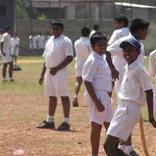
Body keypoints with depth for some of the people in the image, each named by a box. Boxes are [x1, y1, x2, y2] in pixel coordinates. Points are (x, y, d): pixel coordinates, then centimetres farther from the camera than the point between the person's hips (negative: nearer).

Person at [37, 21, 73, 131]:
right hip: (49, 72, 8)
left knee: (64, 96, -8)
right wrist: (42, 74, 16)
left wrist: (56, 69, -18)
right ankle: (50, 121, 18)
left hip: (60, 72, -8)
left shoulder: (66, 41, -7)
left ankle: (66, 122, -8)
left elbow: (69, 58, -15)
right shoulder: (50, 41, 17)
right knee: (52, 96, 12)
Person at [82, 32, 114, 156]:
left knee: (109, 125, 14)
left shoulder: (102, 59, 14)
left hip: (105, 95, 9)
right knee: (97, 126, -5)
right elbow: (87, 82, -18)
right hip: (97, 95, -9)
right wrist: (96, 102, -23)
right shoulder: (92, 61, -14)